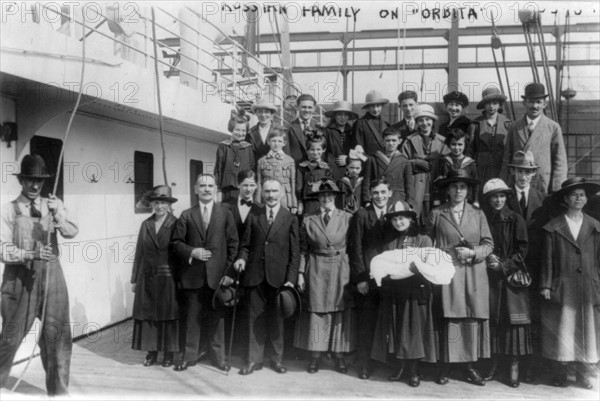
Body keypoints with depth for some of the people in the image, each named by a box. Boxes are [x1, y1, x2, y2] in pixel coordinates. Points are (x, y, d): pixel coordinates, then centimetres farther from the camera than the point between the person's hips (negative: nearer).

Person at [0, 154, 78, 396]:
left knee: (57, 334, 5)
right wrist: (31, 253, -24)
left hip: (51, 275, 2)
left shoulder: (54, 205, 6)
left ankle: (58, 389, 20)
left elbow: (72, 232, -7)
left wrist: (57, 215, -25)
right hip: (20, 276, -2)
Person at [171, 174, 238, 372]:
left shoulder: (225, 213, 4)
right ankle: (191, 355, 22)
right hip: (192, 275, 1)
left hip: (217, 275, 0)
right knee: (192, 317, 7)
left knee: (216, 317, 8)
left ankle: (217, 356, 23)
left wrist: (229, 272, -5)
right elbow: (176, 242, 6)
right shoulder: (186, 215, 7)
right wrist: (192, 252, -12)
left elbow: (233, 244, 2)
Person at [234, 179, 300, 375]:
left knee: (277, 318, 9)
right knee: (255, 318, 7)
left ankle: (277, 359, 23)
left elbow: (295, 252, -1)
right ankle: (254, 359, 18)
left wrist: (291, 279, -8)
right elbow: (245, 245, 11)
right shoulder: (253, 217, 9)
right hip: (255, 275, 2)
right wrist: (242, 258, -10)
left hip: (279, 277, -1)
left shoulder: (290, 219, 2)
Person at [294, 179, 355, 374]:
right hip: (316, 270, 0)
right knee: (316, 311, 2)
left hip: (340, 270, 0)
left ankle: (339, 356, 15)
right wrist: (301, 273, -1)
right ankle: (315, 355, 13)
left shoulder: (347, 218, 2)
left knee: (341, 312, 4)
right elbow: (303, 249, 5)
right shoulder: (308, 220, 3)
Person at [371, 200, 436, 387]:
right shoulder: (388, 242, 12)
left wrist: (419, 267, -25)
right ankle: (399, 367, 18)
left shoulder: (423, 240, 2)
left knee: (413, 329, 0)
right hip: (393, 292, 3)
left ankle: (414, 372, 10)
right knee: (395, 330, 6)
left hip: (415, 292, -3)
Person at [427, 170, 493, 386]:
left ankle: (470, 367, 12)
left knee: (473, 319, 1)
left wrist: (473, 253, -8)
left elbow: (488, 244, 8)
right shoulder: (436, 214, 5)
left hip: (474, 274, 2)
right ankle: (445, 367, 7)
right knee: (449, 319, -3)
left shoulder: (478, 214, 11)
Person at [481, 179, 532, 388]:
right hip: (489, 276, 2)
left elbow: (522, 249, -2)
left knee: (513, 319, -3)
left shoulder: (515, 220, 1)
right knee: (491, 319, 3)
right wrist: (487, 258, -9)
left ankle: (514, 367, 5)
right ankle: (493, 364, 13)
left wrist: (504, 265, -11)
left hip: (512, 275, -2)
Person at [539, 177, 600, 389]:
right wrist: (546, 285, -4)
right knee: (561, 331, 2)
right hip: (562, 289, -2)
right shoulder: (553, 227, 1)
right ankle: (560, 374, 14)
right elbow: (547, 259, 0)